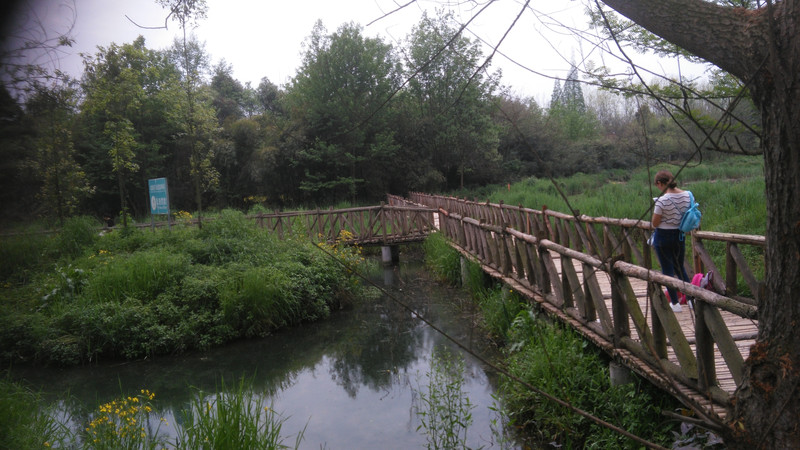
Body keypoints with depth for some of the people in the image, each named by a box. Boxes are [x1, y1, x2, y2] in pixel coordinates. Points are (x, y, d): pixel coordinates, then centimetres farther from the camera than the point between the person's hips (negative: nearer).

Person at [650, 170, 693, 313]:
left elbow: (654, 224, -15)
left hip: (663, 237, -6)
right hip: (680, 235, 6)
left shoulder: (662, 200, -21)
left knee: (667, 270, 5)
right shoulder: (688, 195, -3)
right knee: (680, 267, 21)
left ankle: (675, 303, 10)